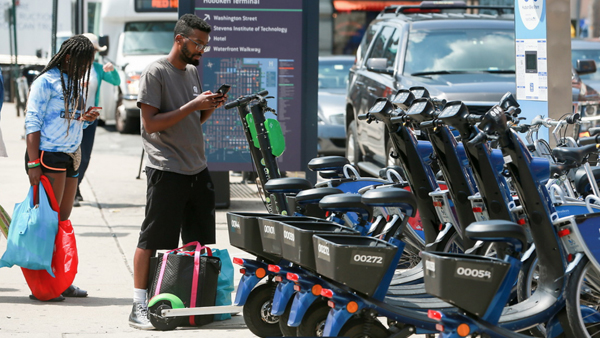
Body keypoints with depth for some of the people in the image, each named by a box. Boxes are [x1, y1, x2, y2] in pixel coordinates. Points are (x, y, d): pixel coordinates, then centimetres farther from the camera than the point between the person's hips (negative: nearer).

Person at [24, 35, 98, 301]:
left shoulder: (75, 84, 16)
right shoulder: (46, 81, -8)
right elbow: (33, 122, -12)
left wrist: (85, 118, 1)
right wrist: (33, 163, -18)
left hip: (70, 156, 8)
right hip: (48, 156, -8)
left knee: (63, 218, 9)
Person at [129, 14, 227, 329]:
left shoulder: (193, 71, 16)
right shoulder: (155, 72, -9)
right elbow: (152, 123, -16)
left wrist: (211, 106, 3)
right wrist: (193, 105, -18)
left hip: (198, 170, 8)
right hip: (167, 171, -8)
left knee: (201, 244, 11)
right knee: (153, 241, -6)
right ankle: (139, 306, -2)